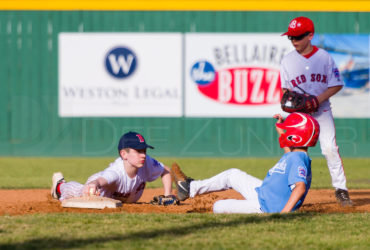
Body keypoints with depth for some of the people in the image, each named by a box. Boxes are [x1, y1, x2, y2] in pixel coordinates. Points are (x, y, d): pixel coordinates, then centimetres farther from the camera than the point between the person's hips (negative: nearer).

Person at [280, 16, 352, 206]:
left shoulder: (324, 57, -3)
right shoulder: (288, 60, 1)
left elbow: (337, 85, -2)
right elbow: (286, 88, 8)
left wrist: (318, 99, -16)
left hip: (322, 111, -1)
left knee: (330, 148, -12)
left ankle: (341, 189, -4)